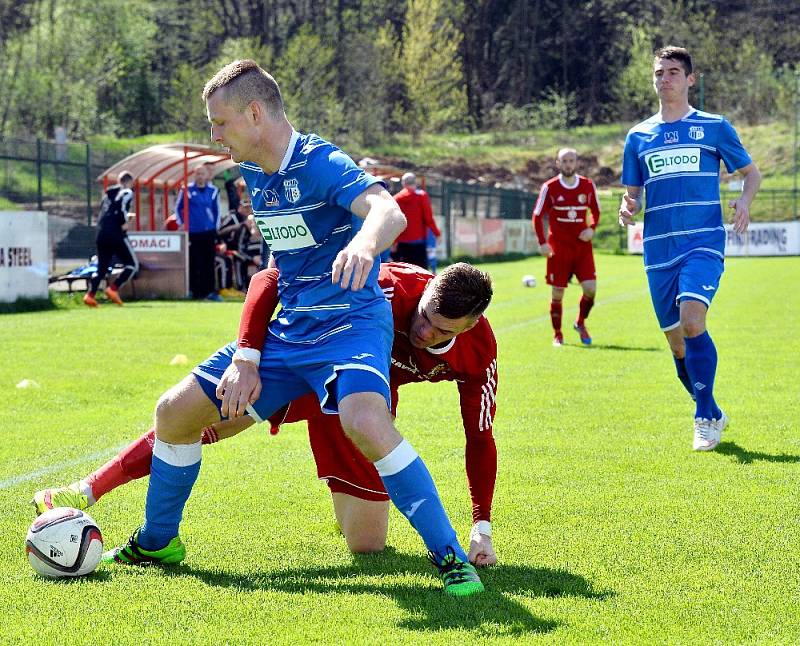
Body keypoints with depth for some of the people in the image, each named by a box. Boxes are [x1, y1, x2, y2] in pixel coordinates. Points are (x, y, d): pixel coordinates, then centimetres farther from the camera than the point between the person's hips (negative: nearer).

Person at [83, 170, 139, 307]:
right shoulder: (127, 193, 1)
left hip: (101, 234, 7)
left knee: (102, 267, 12)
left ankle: (90, 294, -9)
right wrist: (124, 223, -10)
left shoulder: (108, 194, 23)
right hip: (116, 234, -7)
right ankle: (113, 289, -12)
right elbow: (121, 206, -18)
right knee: (132, 264, 4)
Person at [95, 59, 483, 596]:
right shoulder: (252, 174, 8)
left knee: (366, 424, -36)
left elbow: (390, 212, -36)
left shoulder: (322, 164, -18)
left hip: (349, 324, -8)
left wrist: (363, 243, -60)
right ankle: (157, 543, 28)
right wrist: (249, 355, 26)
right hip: (286, 330, 8)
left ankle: (451, 557, -24)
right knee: (176, 410, 7)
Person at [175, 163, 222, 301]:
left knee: (208, 263, -1)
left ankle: (209, 291, 1)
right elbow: (178, 208, 9)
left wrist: (216, 227, 10)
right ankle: (193, 291, 7)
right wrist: (181, 223, 4)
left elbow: (216, 210, 15)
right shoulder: (187, 190, 0)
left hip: (209, 232, 2)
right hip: (192, 232, -2)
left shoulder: (213, 191, 7)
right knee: (193, 263, 0)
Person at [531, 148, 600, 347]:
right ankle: (557, 334, 15)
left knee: (590, 288, -10)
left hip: (582, 245, 2)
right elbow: (537, 216, 2)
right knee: (558, 293, 0)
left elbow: (595, 211, 15)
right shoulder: (550, 187, -4)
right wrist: (542, 243, -7)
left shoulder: (588, 186, 2)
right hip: (559, 247, -2)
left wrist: (591, 228, -5)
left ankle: (580, 323, 16)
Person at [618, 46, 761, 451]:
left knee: (692, 321, -25)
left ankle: (704, 418, -14)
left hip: (704, 242, -4)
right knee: (677, 343, 6)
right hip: (659, 250, 4)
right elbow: (632, 193, 19)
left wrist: (745, 199, -11)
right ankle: (713, 415, 26)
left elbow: (751, 173, 11)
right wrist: (628, 209, -5)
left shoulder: (714, 127, 5)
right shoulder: (639, 136, 14)